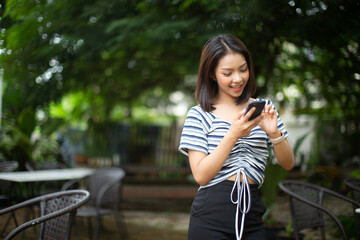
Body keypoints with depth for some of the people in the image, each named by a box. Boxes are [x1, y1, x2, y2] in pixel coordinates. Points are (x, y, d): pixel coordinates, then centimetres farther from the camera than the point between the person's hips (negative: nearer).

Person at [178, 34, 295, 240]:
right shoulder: (199, 115, -2)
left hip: (251, 213, 3)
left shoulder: (262, 108, 7)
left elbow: (288, 164, 5)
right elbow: (201, 175, -11)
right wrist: (233, 135, -19)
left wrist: (274, 133, -14)